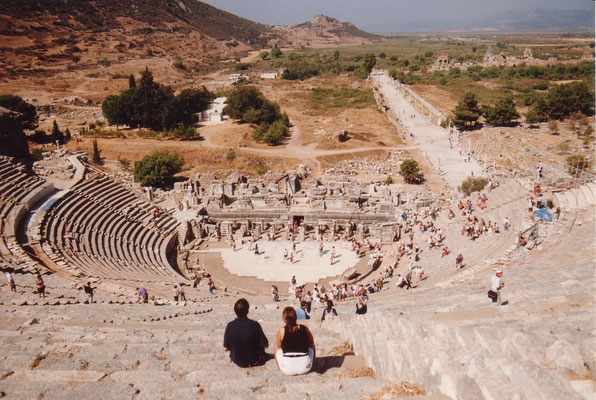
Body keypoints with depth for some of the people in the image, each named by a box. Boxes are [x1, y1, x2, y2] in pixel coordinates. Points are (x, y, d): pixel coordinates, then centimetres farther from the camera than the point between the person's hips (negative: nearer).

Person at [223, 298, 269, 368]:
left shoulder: (230, 326, -20)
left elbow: (225, 348, -11)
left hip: (237, 361, 1)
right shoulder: (255, 325, -24)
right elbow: (266, 345, -14)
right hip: (253, 361, -1)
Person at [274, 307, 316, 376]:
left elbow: (278, 346, 6)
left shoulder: (281, 330, -10)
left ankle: (280, 368, 33)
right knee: (311, 346, 31)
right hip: (305, 368, 2)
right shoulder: (304, 328, -3)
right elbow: (311, 343, 16)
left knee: (276, 345, 25)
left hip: (287, 370, -1)